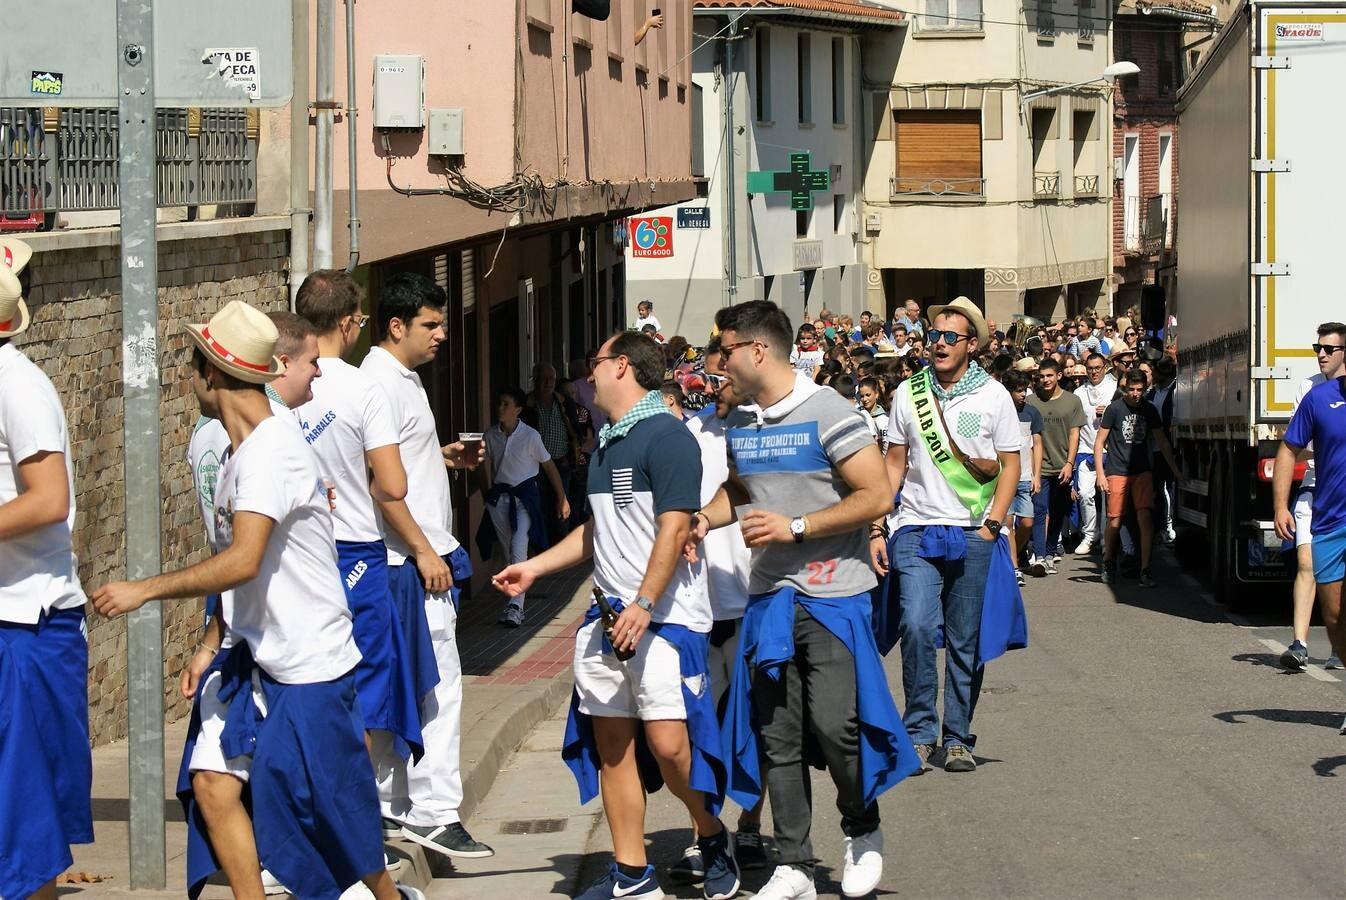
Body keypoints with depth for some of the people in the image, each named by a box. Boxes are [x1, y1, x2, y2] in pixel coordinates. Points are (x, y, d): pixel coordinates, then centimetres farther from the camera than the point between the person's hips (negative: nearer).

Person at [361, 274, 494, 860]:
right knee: (437, 684, -9)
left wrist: (445, 456, 12)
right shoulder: (380, 384, -15)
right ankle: (433, 813, -7)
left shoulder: (403, 379, 17)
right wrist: (424, 552, -19)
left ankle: (391, 808, 17)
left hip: (419, 557, 10)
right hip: (410, 559, -10)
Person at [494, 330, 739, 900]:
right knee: (610, 744, 5)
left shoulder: (666, 436, -10)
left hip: (663, 616, -9)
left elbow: (673, 529, -18)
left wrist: (643, 605, -23)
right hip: (608, 616, 9)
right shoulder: (607, 445, 18)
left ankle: (712, 837, 11)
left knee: (668, 745, -14)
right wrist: (534, 568, 24)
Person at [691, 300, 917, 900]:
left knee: (833, 723, -12)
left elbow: (877, 496, -14)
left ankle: (862, 831, 15)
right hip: (769, 595, 6)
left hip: (832, 595, -6)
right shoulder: (739, 423, 11)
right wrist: (706, 517, 8)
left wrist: (796, 527, -18)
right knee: (778, 735, 5)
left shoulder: (828, 413, -11)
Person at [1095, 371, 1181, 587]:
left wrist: (1175, 470, 14)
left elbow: (1162, 442, 17)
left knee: (1145, 518, -11)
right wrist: (1100, 474, -8)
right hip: (1117, 472, -3)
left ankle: (1145, 569, -9)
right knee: (1115, 521, -1)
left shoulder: (1149, 410, 7)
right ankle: (1108, 561, 26)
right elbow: (1099, 442, -1)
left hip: (1142, 471, 3)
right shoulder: (1115, 409, -4)